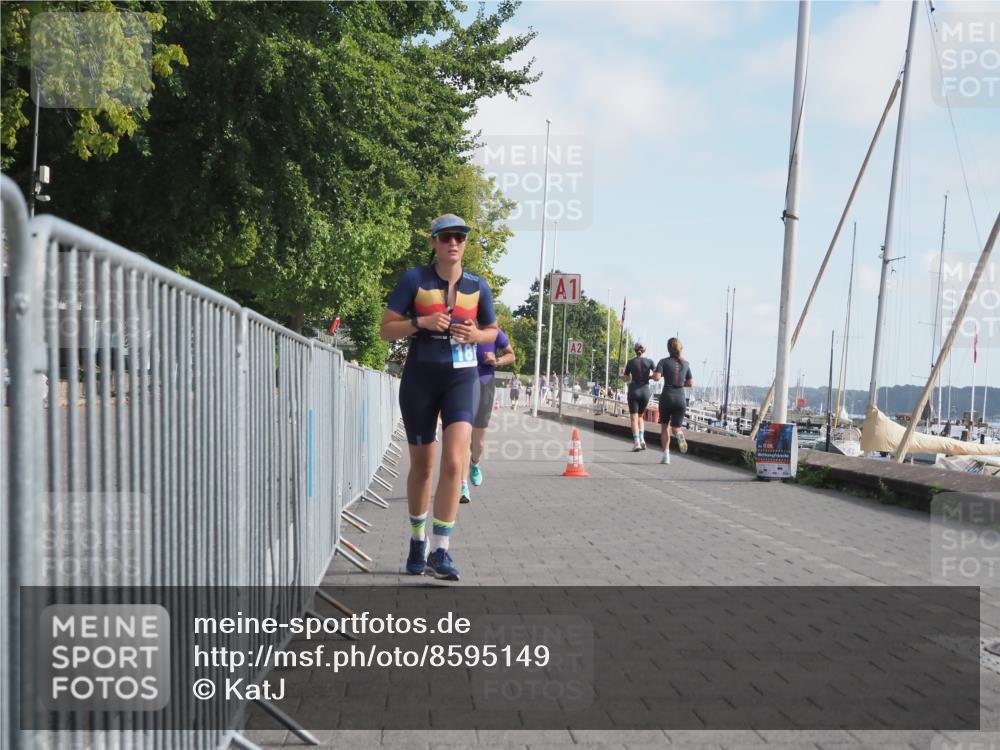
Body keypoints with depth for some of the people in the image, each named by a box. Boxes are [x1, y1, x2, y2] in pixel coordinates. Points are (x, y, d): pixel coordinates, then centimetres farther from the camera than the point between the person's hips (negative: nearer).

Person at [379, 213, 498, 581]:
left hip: (462, 378, 1)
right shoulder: (414, 279, -2)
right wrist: (421, 322, -19)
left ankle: (440, 549, -10)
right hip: (420, 377, 0)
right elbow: (386, 330, -2)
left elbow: (492, 330, 18)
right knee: (422, 465, 9)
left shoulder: (478, 286, 4)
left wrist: (475, 335, -5)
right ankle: (418, 540, 31)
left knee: (454, 462, -17)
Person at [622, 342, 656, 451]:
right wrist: (648, 377, 12)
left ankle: (636, 442, -16)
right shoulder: (649, 361, 0)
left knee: (634, 418, -1)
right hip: (645, 391, 2)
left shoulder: (630, 362, -1)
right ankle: (642, 439, 0)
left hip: (633, 391, -2)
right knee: (640, 416, 19)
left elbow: (626, 379, 6)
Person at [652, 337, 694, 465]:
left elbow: (656, 377, -16)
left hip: (667, 397, -2)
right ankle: (679, 434, -29)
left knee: (664, 426, 18)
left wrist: (653, 374, 7)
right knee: (675, 428, 9)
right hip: (681, 398, 2)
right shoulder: (685, 363, 10)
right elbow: (690, 383, 12)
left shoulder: (664, 361, -2)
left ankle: (666, 455, 6)